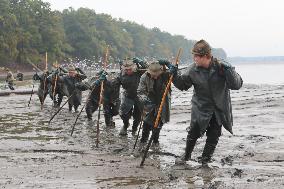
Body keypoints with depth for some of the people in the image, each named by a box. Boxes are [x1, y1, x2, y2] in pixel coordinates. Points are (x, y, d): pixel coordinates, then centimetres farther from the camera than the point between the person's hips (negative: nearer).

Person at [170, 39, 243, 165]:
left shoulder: (221, 67, -16)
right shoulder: (193, 70, -10)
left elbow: (237, 85, -18)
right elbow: (183, 85, 4)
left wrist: (228, 70, -32)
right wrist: (175, 75, -14)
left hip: (220, 108, 0)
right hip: (201, 107, 1)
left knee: (214, 134, 8)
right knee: (194, 131, 1)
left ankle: (206, 157, 27)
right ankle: (187, 154, 26)